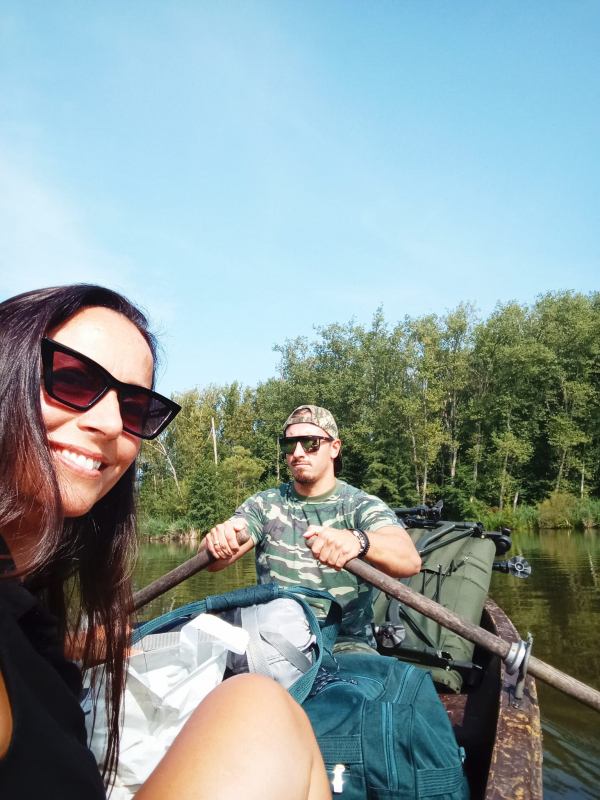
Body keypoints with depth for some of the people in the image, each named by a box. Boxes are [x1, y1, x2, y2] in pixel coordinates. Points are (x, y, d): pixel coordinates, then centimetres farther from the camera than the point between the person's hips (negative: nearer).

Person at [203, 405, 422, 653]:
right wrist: (219, 538, -31)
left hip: (345, 643, -3)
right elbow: (212, 561, -5)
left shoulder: (362, 506, -3)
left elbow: (410, 561, -22)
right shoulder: (265, 505, 7)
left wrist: (358, 540, -45)